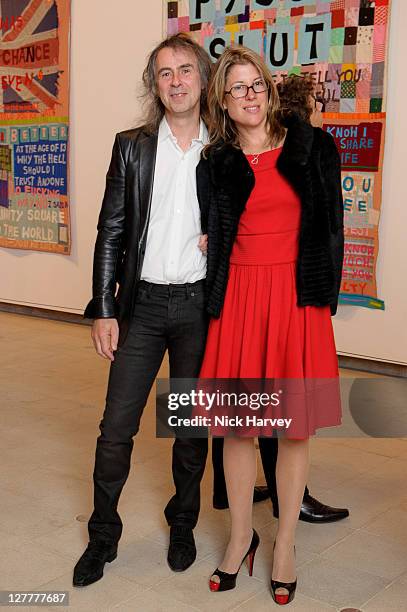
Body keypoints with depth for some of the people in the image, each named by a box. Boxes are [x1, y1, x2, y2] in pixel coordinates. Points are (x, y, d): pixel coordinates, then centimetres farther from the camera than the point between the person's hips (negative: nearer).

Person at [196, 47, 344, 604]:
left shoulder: (312, 148, 4)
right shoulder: (215, 165, 7)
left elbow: (330, 227, 4)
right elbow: (211, 239, 10)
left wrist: (323, 296, -1)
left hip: (297, 297, -1)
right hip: (238, 298, 1)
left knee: (295, 426, 5)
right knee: (237, 423, 8)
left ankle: (285, 546, 22)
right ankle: (241, 537, 27)